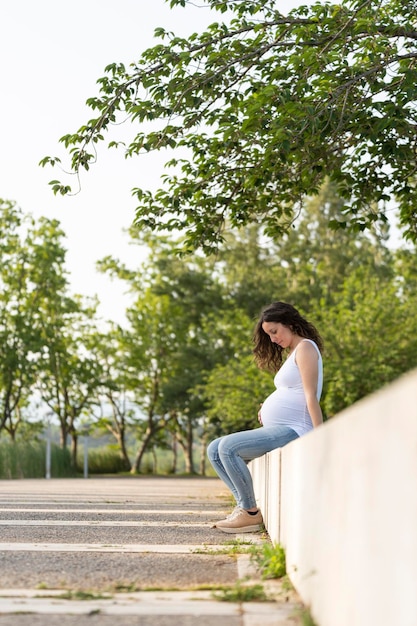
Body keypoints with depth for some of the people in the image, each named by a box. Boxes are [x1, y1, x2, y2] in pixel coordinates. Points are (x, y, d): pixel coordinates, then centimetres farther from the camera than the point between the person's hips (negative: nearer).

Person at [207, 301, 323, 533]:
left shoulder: (306, 347, -5)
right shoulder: (292, 353, 24)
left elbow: (311, 397, -14)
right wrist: (269, 409, 8)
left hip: (292, 430, -10)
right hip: (276, 428, 10)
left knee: (228, 446, -26)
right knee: (215, 450, 2)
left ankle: (251, 513, -17)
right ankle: (244, 504, -6)